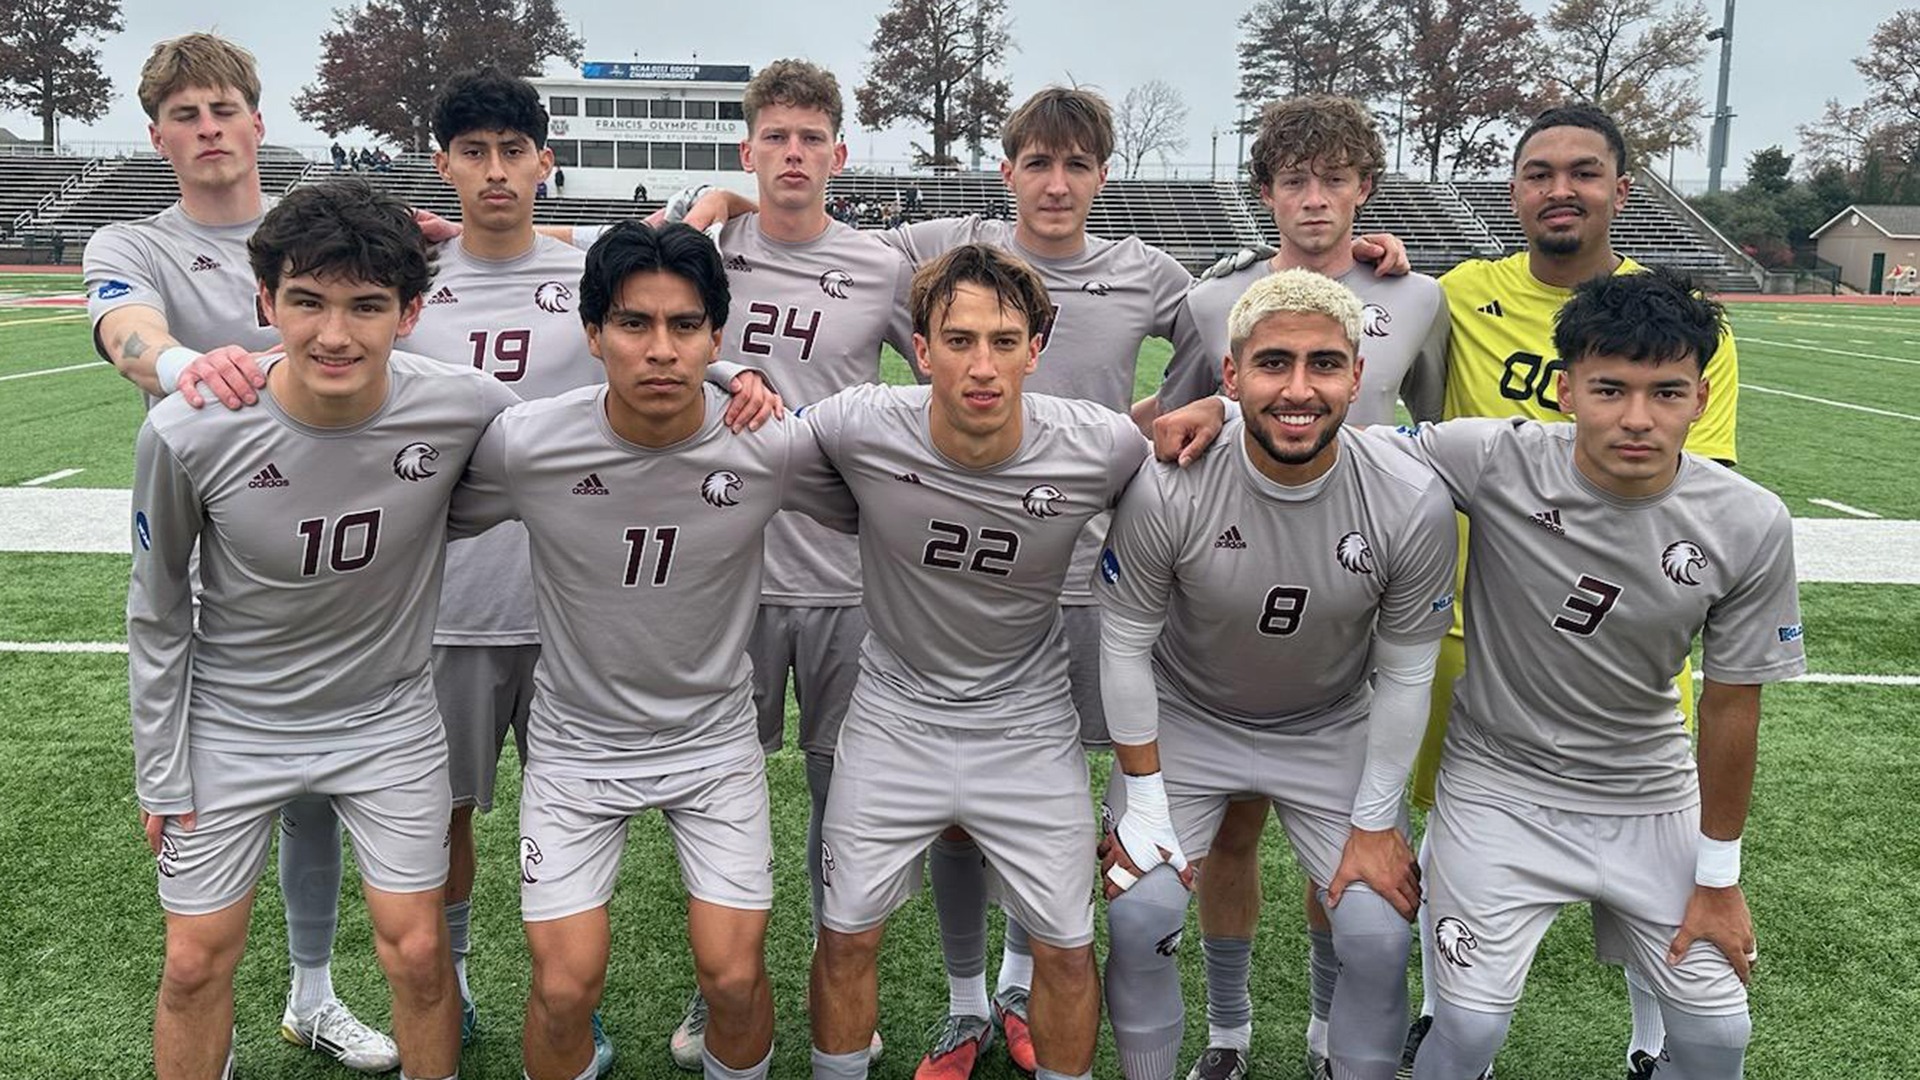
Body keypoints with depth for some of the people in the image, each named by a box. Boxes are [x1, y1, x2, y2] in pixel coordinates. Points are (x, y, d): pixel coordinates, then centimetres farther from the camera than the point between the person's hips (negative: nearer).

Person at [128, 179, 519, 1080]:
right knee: (196, 961, 10)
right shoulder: (187, 433, -22)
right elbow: (158, 611, -6)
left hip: (388, 719, 1)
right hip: (230, 726, 0)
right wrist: (160, 773, 0)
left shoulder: (462, 410, -22)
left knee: (416, 949, 6)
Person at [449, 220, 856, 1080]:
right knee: (565, 987, -4)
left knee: (734, 977, -2)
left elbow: (869, 509, 3)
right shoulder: (523, 443, -18)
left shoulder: (773, 446, -17)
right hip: (576, 741, 0)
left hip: (715, 737, 1)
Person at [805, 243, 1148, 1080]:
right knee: (846, 936, 10)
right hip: (895, 715, 0)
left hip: (1030, 723, 0)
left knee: (1067, 949, 8)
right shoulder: (860, 427, -22)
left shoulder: (1104, 448, -20)